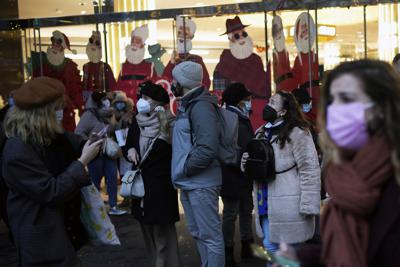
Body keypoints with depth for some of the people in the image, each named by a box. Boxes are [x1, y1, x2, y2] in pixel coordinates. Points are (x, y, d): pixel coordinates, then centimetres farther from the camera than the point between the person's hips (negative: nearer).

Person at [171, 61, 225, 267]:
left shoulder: (201, 106, -16)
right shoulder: (187, 105, 14)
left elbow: (207, 149, -26)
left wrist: (185, 169, -15)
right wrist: (182, 172, 11)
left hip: (201, 184, -10)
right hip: (189, 184, 10)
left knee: (211, 235, 0)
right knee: (198, 233, 19)